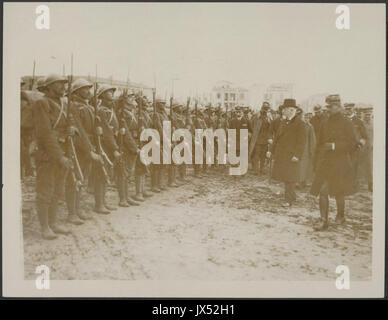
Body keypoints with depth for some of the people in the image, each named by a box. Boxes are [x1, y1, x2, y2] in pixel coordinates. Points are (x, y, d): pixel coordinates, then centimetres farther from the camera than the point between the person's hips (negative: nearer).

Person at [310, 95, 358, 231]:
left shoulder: (346, 123, -4)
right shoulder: (325, 123, 8)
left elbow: (353, 144, -7)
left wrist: (334, 145, -17)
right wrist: (317, 163, 11)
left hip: (340, 164, -3)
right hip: (324, 163, 3)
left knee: (339, 192, 9)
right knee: (322, 191, -6)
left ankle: (340, 215, 32)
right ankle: (323, 220, 0)